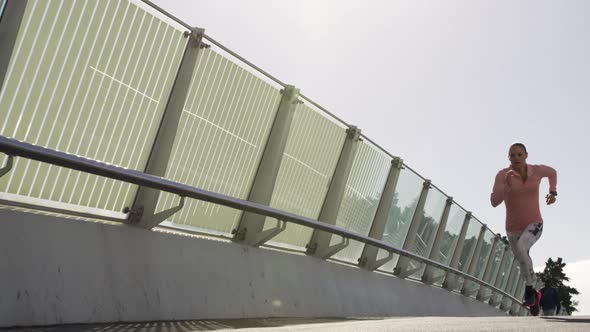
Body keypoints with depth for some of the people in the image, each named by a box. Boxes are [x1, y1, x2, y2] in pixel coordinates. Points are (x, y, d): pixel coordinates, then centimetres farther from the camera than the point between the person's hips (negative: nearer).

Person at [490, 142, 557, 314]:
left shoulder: (537, 170, -11)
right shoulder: (502, 174, -17)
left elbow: (552, 172, 14)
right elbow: (494, 202, -25)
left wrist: (553, 193, 4)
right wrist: (506, 183, -36)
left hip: (534, 224, -2)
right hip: (513, 229, 2)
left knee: (521, 248, -33)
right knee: (524, 265, 17)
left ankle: (529, 288, -11)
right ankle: (533, 295, 47)